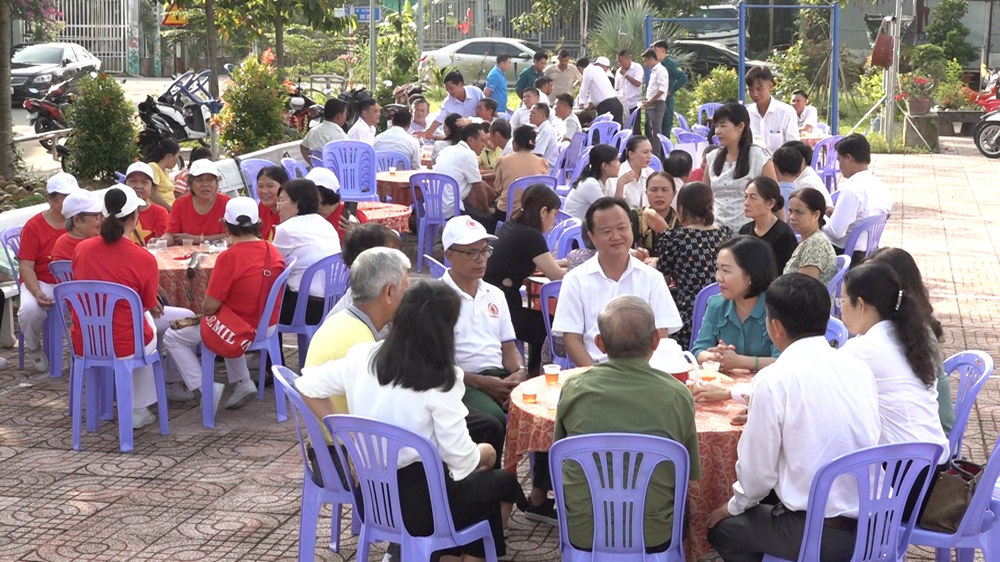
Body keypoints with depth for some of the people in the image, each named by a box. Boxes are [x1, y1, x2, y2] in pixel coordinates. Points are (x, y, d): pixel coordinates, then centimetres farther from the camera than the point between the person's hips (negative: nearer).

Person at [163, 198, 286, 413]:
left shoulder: (229, 257, -22)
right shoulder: (273, 252, -4)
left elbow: (209, 307, -19)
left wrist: (202, 312, 2)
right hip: (267, 327, 7)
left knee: (173, 338, 10)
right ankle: (243, 382, 25)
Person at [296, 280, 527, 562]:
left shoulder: (363, 356, -4)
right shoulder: (440, 381, -19)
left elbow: (307, 386, 6)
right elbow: (461, 460, -17)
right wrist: (483, 454, 5)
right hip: (419, 503, -6)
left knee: (475, 478, 31)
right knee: (504, 483, 23)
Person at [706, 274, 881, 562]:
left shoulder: (774, 380, -15)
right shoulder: (859, 367, 3)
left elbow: (758, 469, -9)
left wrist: (735, 505, 12)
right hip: (872, 523, 6)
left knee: (722, 528, 19)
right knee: (773, 496, 31)